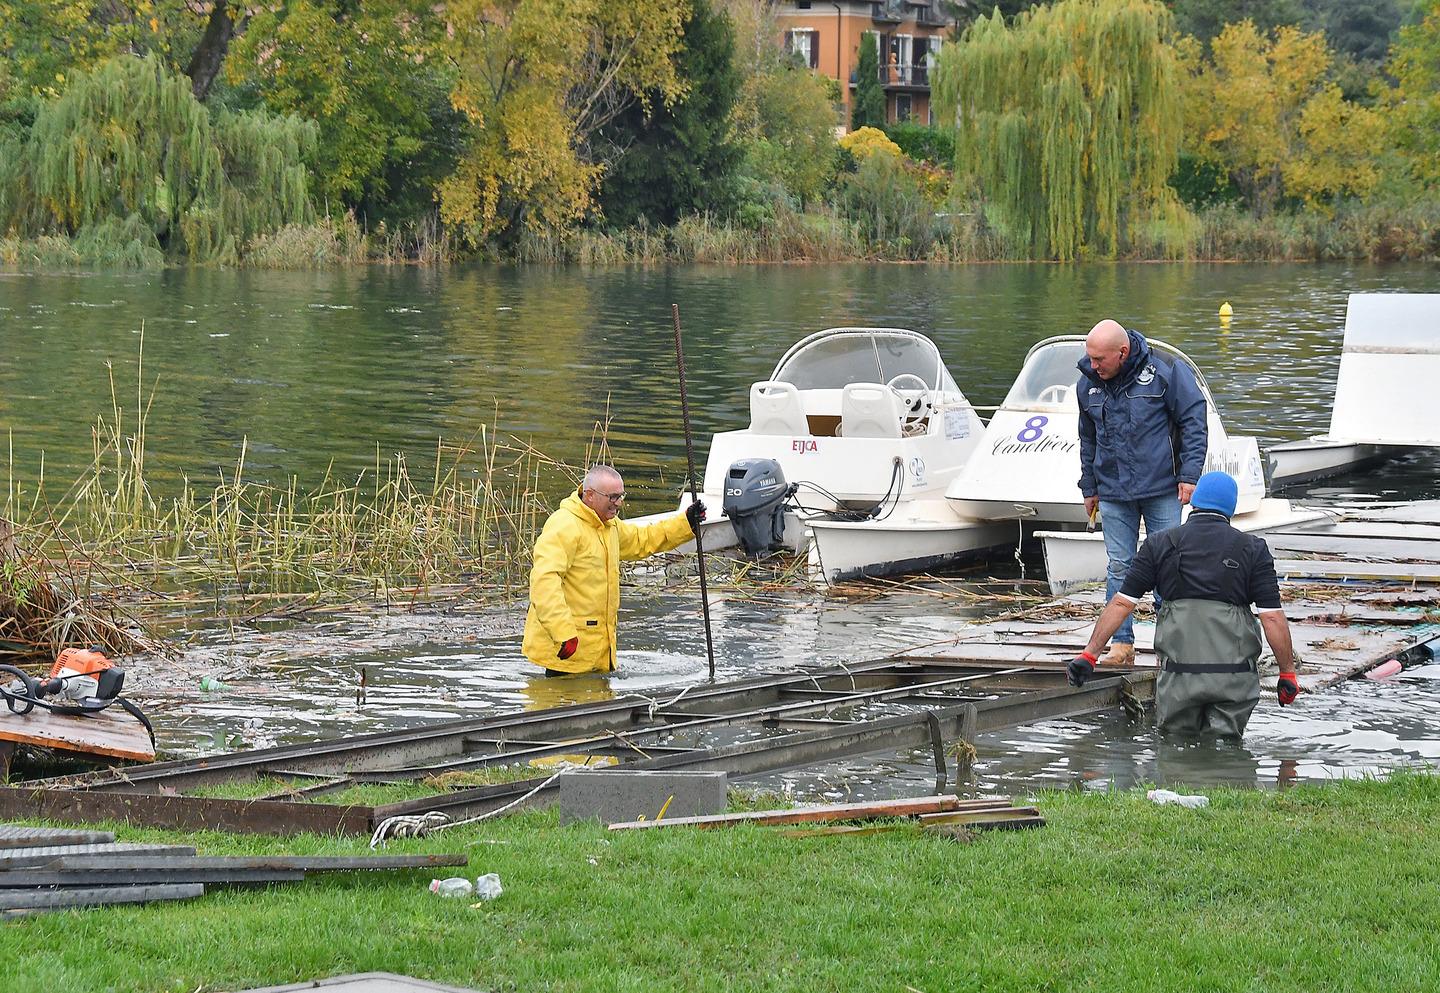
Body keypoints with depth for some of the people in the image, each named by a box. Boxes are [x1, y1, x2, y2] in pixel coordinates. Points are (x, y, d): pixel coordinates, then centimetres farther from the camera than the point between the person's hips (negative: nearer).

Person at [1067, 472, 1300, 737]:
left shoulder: (1160, 545, 7)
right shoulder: (1252, 549, 5)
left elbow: (1121, 604, 6)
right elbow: (1272, 618, 1)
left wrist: (1089, 654, 10)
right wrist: (1287, 674, 8)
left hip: (1179, 674, 0)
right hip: (1234, 679, 0)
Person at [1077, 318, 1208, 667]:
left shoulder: (1165, 373, -10)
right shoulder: (1088, 384, 5)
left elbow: (1194, 422, -4)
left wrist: (1189, 475, -9)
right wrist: (1089, 488, 19)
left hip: (1162, 490, -3)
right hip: (1113, 492, 3)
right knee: (1119, 567, 1)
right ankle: (1122, 643, 5)